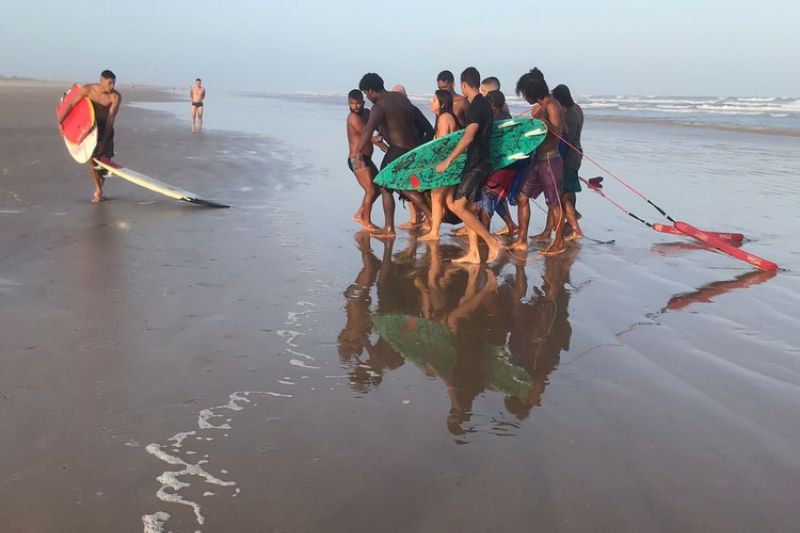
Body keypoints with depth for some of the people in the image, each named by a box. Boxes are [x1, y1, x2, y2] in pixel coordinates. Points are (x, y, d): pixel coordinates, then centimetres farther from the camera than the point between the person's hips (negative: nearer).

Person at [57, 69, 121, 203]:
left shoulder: (116, 97, -20)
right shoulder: (88, 89, -18)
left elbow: (110, 118, -20)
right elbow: (71, 104, -10)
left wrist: (105, 139, -21)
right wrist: (60, 120, -17)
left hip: (106, 128, 0)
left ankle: (98, 191, 19)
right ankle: (98, 190, 3)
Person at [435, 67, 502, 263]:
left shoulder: (476, 106, -16)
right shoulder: (484, 104, 14)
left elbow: (468, 137, -26)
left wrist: (448, 160, -27)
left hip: (476, 164, -10)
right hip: (478, 163, 10)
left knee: (458, 206, -10)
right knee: (466, 207, 11)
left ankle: (491, 241, -8)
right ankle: (473, 253, 12)